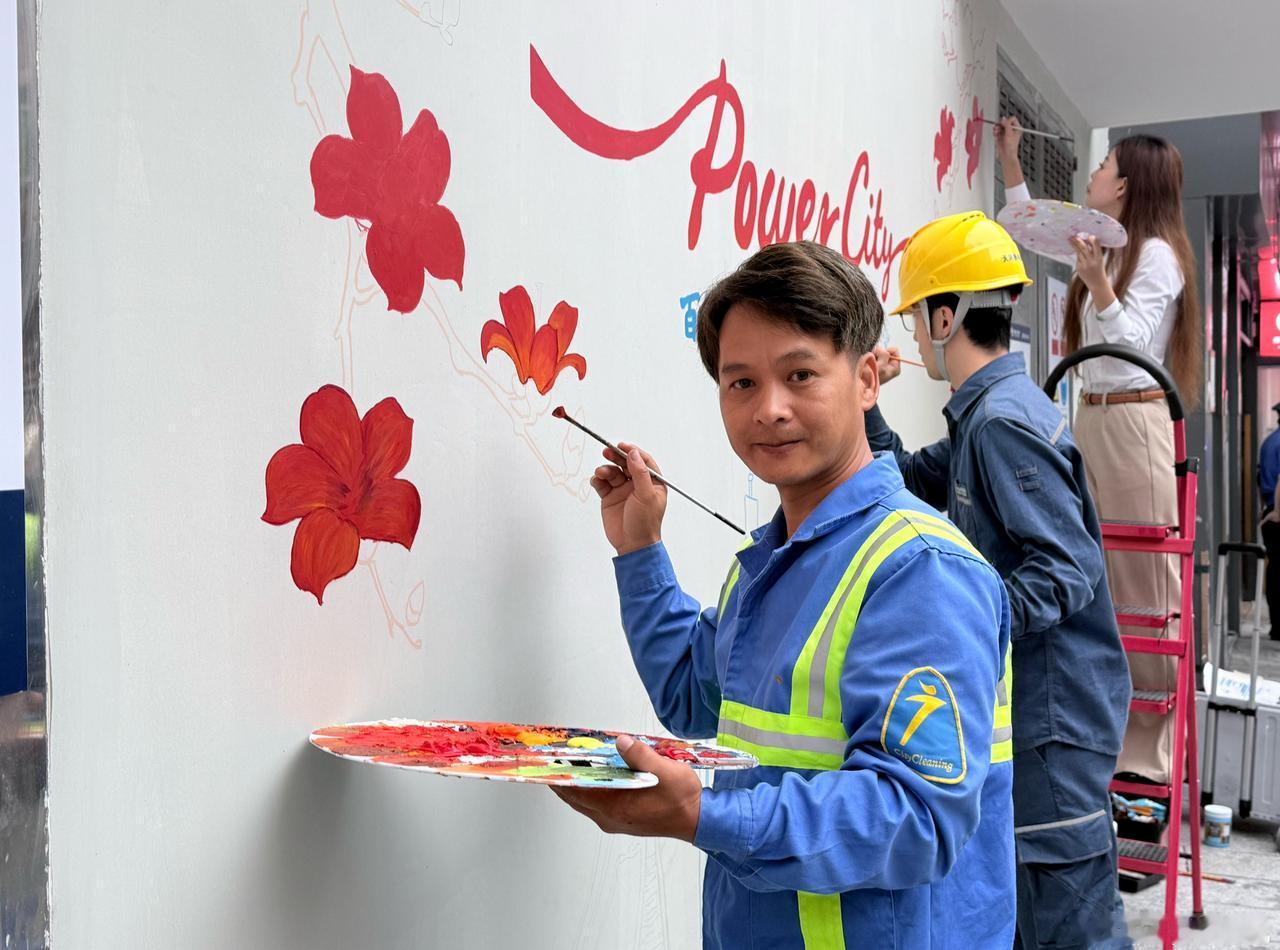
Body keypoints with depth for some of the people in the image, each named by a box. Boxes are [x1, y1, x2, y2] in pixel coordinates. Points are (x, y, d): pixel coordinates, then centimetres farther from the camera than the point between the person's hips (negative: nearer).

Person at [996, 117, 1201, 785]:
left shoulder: (1156, 254, -7)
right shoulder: (1103, 246, 17)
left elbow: (1132, 347, -14)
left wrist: (1098, 284, -26)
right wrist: (1008, 158, 28)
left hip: (1133, 421, -8)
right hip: (1091, 418, 9)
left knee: (1145, 582, -6)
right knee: (1100, 580, 8)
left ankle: (1156, 741, -2)